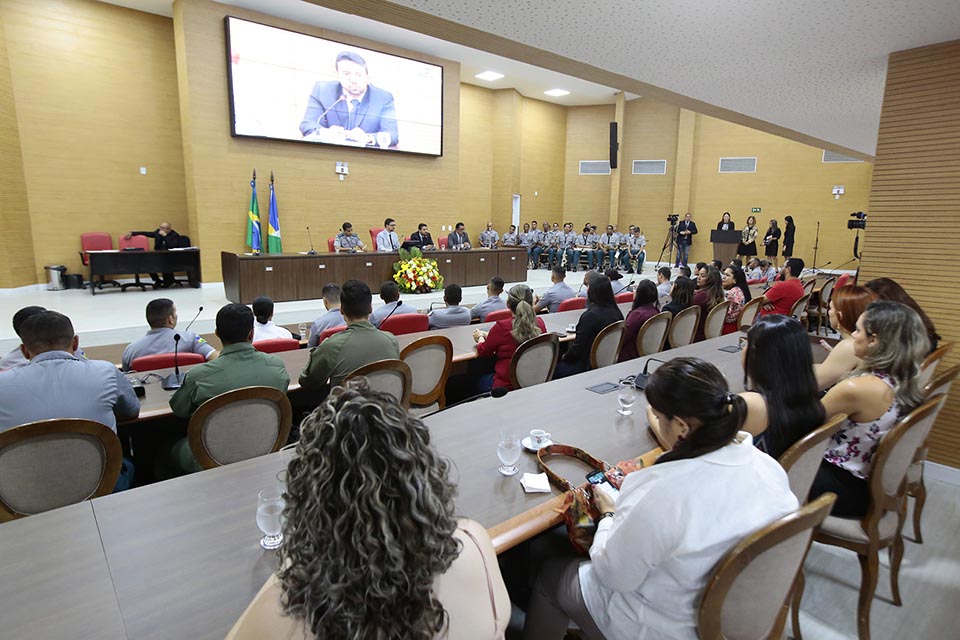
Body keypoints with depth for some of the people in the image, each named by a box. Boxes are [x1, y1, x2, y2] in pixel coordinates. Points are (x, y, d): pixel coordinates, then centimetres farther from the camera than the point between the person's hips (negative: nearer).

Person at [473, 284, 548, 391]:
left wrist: (480, 336, 19)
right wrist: (487, 334, 21)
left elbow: (483, 352, -4)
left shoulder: (501, 327, -21)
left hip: (506, 386, -5)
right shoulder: (540, 323, -6)